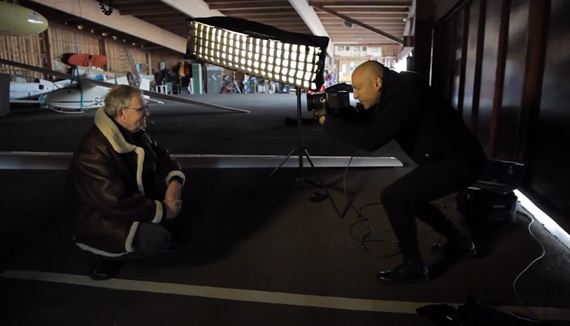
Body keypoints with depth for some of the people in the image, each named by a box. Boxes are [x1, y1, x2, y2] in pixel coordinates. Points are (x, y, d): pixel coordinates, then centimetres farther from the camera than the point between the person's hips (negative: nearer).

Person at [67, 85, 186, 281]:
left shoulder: (134, 133, -4)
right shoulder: (94, 153, -31)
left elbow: (162, 156, 4)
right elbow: (118, 205, -34)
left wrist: (174, 180, -18)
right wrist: (162, 210, -25)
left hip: (133, 201, 9)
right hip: (101, 220, -9)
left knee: (168, 179, -6)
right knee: (157, 239, -28)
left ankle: (163, 228, 11)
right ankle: (103, 255, -2)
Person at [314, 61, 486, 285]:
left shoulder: (405, 92, -23)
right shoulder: (393, 91, 6)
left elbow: (371, 139, -29)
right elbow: (364, 122, 9)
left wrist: (328, 121, -21)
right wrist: (335, 112, -6)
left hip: (458, 162, -10)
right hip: (450, 158, 10)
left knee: (392, 197, -15)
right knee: (407, 196, 22)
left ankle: (414, 267, 0)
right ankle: (460, 242, 35)